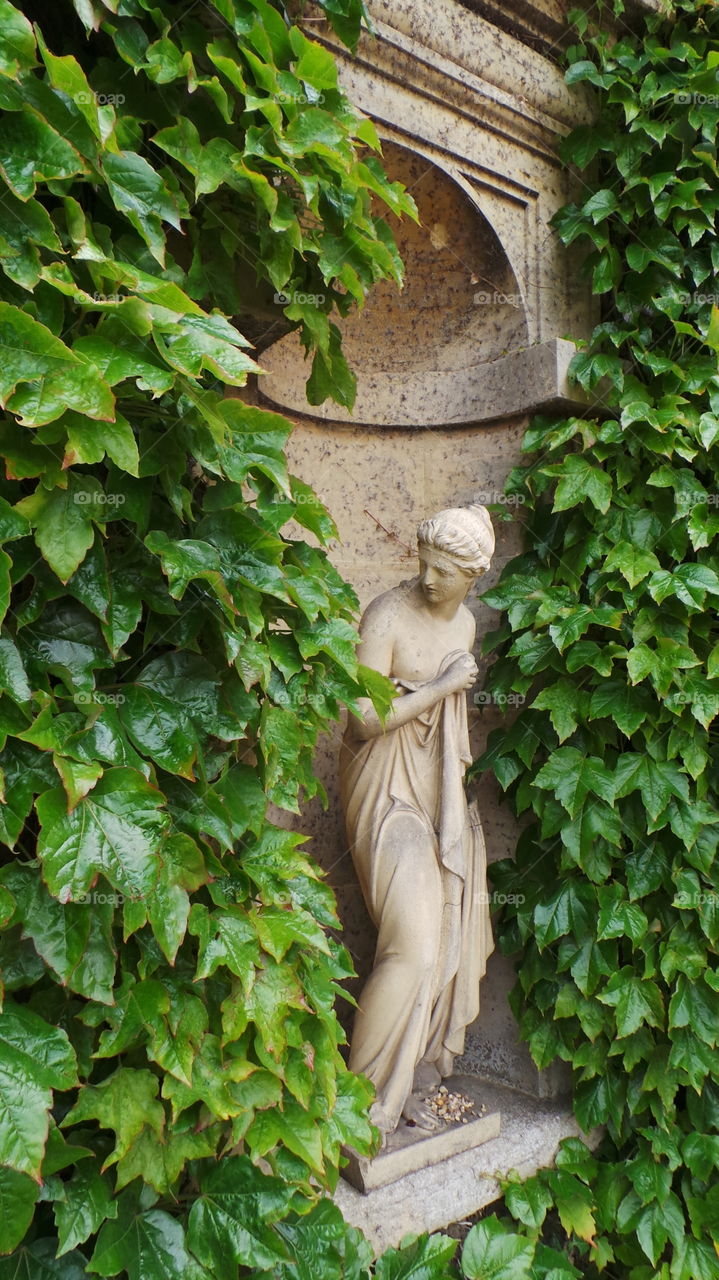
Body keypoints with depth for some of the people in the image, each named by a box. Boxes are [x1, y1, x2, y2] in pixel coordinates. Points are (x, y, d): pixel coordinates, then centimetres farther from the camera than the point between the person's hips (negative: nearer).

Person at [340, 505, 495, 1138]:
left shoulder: (465, 622, 7)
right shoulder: (387, 615, -16)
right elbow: (365, 717, -21)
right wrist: (444, 684, -16)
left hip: (441, 788, 8)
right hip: (389, 788, -7)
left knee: (450, 935, 9)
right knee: (414, 942, -12)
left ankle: (415, 1080, 26)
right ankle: (370, 1099, 6)